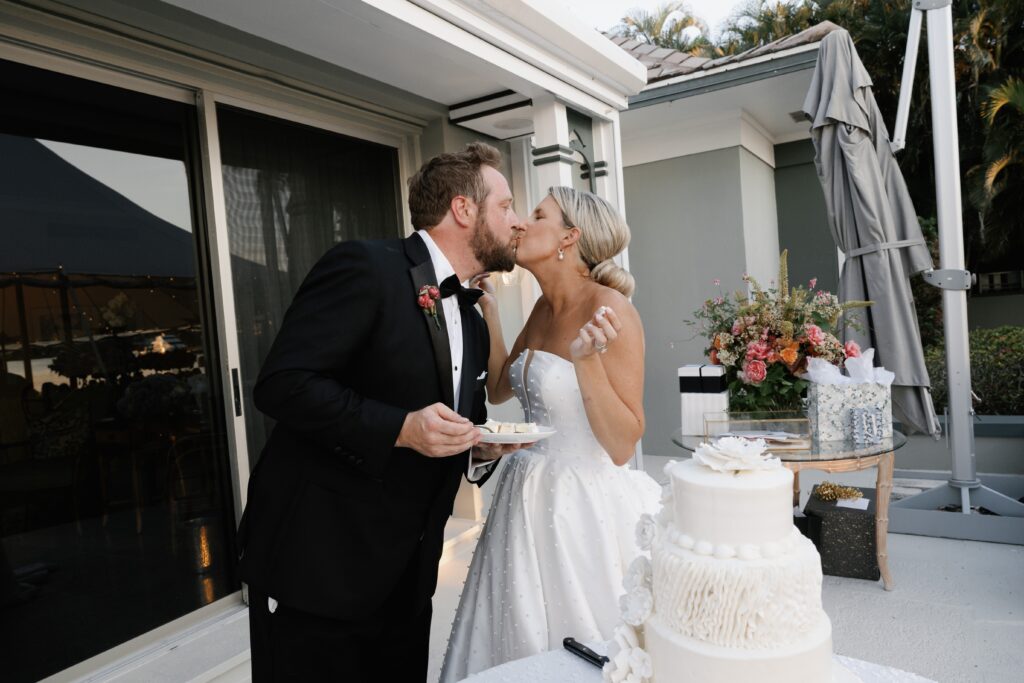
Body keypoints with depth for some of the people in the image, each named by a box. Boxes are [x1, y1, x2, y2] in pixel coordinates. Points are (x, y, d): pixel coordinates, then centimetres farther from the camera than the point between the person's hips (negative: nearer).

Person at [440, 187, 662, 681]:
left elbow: (622, 446, -18)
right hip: (529, 498, 8)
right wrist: (488, 310, 7)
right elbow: (499, 388, 12)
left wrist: (587, 360, -31)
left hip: (585, 506, -7)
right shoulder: (545, 307, 6)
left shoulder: (609, 308, -17)